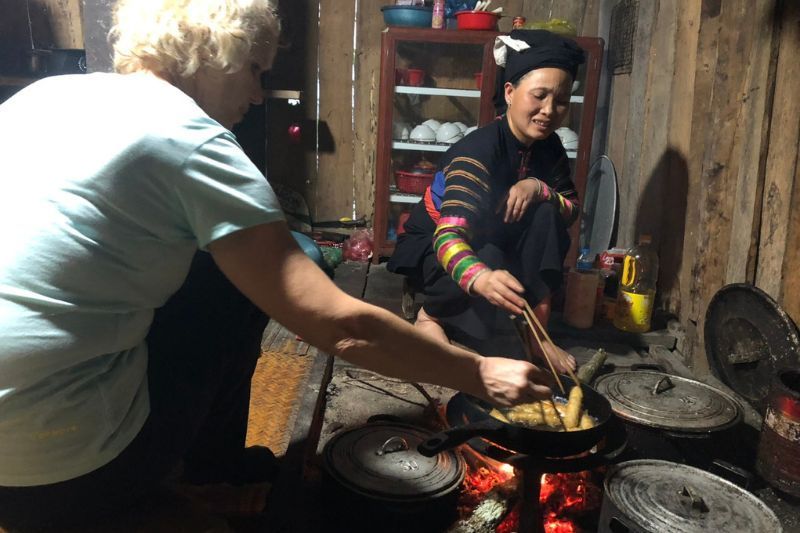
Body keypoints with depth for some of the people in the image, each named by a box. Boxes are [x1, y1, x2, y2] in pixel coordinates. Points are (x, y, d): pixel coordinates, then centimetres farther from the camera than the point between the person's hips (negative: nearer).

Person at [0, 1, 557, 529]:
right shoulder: (191, 140, -15)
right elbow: (340, 327, -17)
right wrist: (479, 373, -4)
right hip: (66, 473, -7)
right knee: (241, 278, 6)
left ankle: (215, 461, 31)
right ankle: (214, 469, 22)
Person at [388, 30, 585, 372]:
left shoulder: (548, 146, -8)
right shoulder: (478, 150, -30)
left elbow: (572, 210, -3)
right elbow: (449, 236, -42)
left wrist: (538, 188, -26)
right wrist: (481, 279, -65)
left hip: (490, 243, 6)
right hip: (430, 247, -6)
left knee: (546, 212, -20)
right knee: (489, 258, -38)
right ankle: (431, 317, -8)